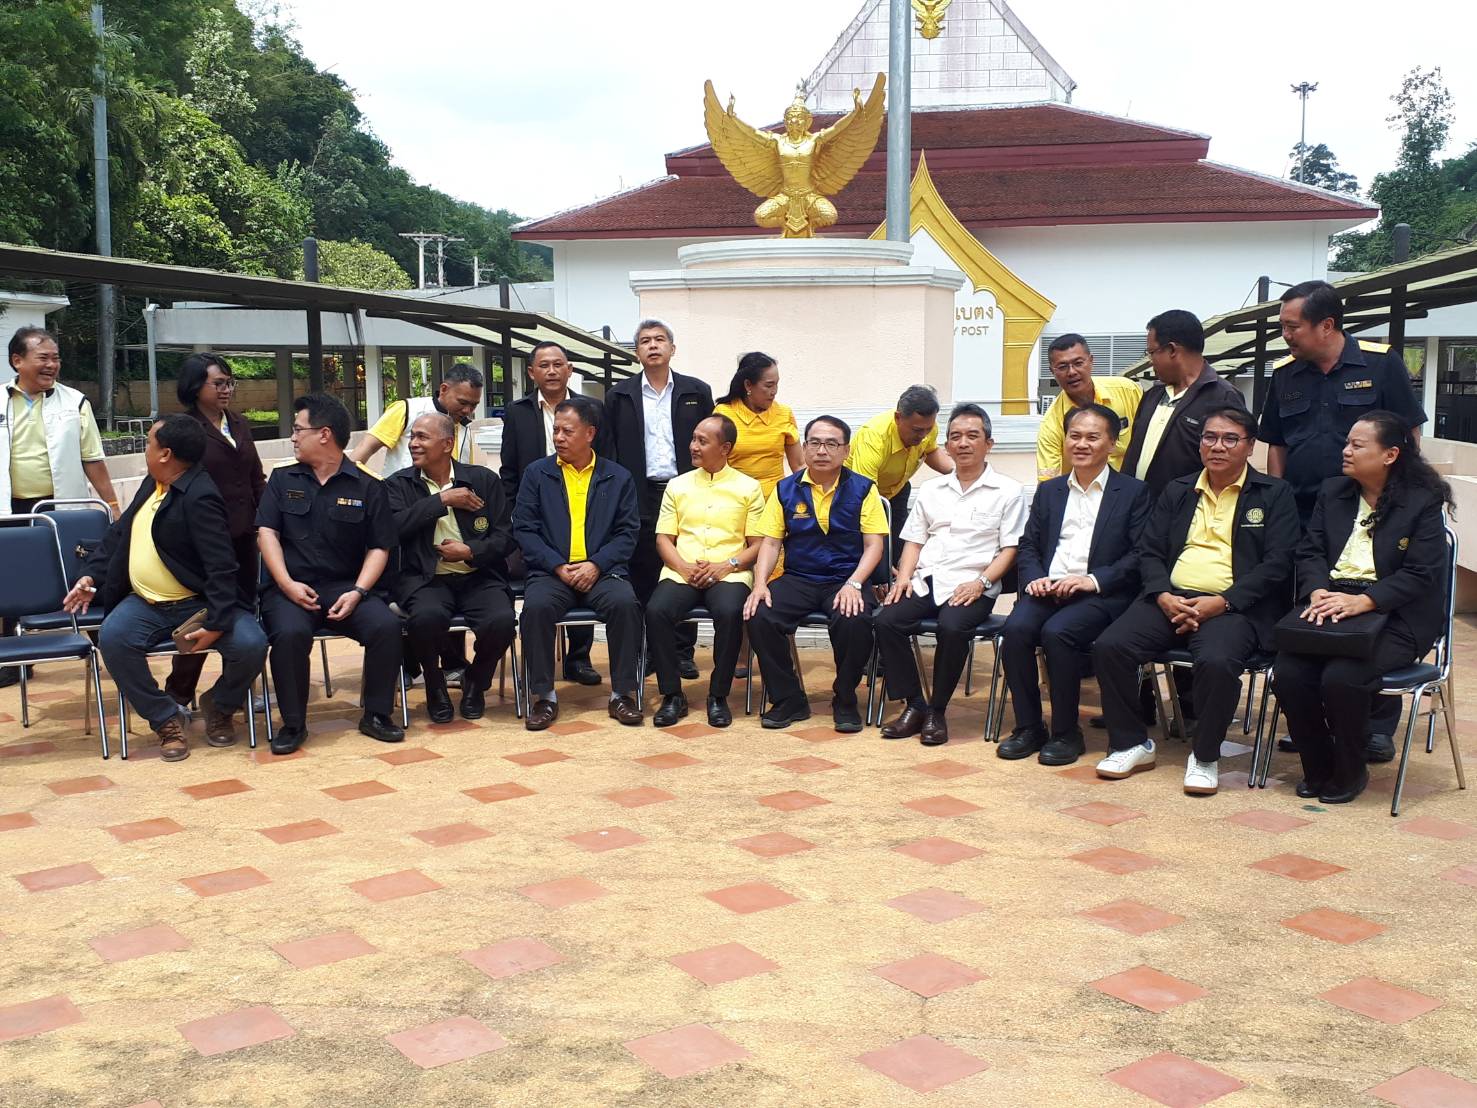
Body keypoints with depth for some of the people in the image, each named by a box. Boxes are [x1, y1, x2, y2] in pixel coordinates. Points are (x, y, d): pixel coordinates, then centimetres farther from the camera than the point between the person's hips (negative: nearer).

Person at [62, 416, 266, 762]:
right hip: (146, 604, 6)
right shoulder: (152, 484, 10)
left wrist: (216, 623, -29)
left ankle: (220, 705, 5)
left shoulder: (200, 498, -18)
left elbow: (222, 567, -23)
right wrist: (91, 575, 10)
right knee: (112, 638, -24)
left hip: (197, 604, -6)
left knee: (251, 644, -28)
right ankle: (166, 720, -7)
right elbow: (117, 535, 22)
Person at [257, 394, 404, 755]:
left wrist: (358, 591, -12)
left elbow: (379, 548, 4)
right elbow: (267, 533, 5)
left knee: (386, 625, -27)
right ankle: (293, 724, -13)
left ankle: (376, 715, -7)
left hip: (346, 588, 0)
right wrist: (287, 583, -11)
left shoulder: (368, 488, 7)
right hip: (291, 588, 0)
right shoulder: (282, 480, 14)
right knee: (290, 632, -32)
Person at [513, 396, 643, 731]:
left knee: (625, 603, -31)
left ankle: (622, 693, -16)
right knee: (536, 606, -32)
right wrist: (558, 566, -9)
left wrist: (596, 565, -10)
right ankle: (543, 695, -16)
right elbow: (524, 529, 4)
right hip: (552, 572, 0)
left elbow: (628, 532, 6)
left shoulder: (618, 477, 11)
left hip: (601, 571, 0)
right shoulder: (537, 473, 10)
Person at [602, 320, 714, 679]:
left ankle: (683, 652, 9)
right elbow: (608, 452, 6)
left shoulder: (697, 392, 8)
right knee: (642, 577, 2)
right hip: (639, 498, 0)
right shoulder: (619, 396, 8)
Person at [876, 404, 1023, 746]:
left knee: (952, 627, -34)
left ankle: (937, 711, -15)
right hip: (925, 580, 4)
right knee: (887, 620, -23)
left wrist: (980, 582, -15)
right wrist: (904, 577, -1)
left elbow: (1010, 548, 0)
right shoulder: (931, 490, 21)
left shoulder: (1008, 491, 7)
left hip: (971, 586, -4)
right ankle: (914, 706, -12)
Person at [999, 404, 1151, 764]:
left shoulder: (1133, 492, 7)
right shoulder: (1048, 491, 21)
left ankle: (1066, 733, -16)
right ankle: (1028, 727, -13)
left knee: (1057, 632, -32)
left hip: (1100, 595, -4)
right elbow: (1028, 546, 17)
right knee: (1016, 628, -26)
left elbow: (1140, 555, -3)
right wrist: (1034, 578, -4)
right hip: (1047, 588, 4)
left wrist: (1093, 580, -16)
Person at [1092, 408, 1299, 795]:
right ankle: (1132, 744, -2)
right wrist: (1164, 596, -7)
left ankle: (1205, 757, -11)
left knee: (1217, 661, -35)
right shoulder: (1177, 492, 21)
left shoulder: (1274, 494, 9)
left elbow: (1277, 564, -2)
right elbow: (1149, 551, 14)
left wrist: (1221, 602, -14)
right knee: (1109, 646, -20)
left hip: (1233, 606, -4)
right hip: (1170, 598, 4)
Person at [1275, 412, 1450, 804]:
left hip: (1392, 616, -4)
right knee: (1289, 673, -23)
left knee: (1341, 678, -29)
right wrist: (1317, 592, -14)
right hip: (1330, 607, 4)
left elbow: (1420, 574, -9)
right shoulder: (1332, 492, 15)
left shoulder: (1423, 503, -1)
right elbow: (1310, 551, 8)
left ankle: (1350, 771, -2)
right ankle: (1317, 768, 1)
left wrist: (1361, 601, -23)